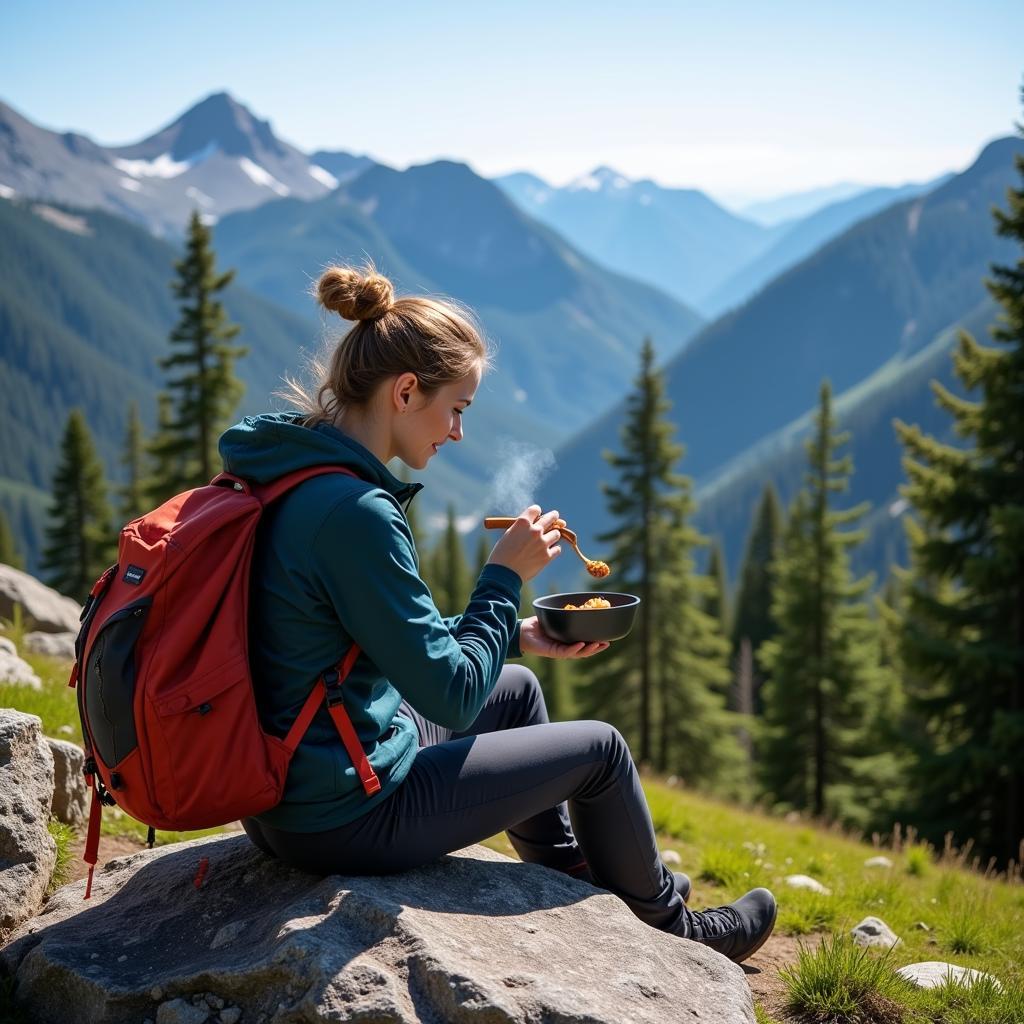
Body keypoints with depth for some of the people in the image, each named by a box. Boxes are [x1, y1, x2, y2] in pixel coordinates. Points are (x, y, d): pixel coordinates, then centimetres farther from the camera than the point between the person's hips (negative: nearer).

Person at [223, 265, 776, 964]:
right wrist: (506, 576, -12)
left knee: (518, 688, 27)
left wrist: (514, 635, 11)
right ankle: (666, 924, 34)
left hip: (279, 786, 9)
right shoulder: (355, 513, -28)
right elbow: (450, 696, -23)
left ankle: (573, 881, 44)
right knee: (600, 748, 8)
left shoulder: (286, 474, 3)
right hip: (345, 818, -9)